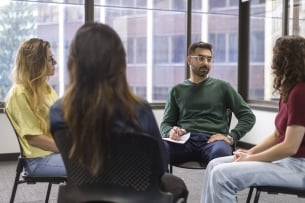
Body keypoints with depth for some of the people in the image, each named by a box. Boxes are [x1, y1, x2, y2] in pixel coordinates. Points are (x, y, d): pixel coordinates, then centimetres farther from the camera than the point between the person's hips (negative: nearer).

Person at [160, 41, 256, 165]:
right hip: (184, 140, 1)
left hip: (212, 140, -1)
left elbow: (248, 116, 13)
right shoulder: (177, 90, 21)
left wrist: (231, 137, -4)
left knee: (221, 151, -40)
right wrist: (171, 132, -7)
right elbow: (165, 124, 18)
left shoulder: (222, 86, 16)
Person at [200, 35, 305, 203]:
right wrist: (249, 153, 1)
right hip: (283, 158, 10)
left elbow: (290, 147, -22)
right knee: (215, 165, 3)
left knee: (222, 175, -21)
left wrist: (249, 159, -12)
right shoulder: (288, 92, 14)